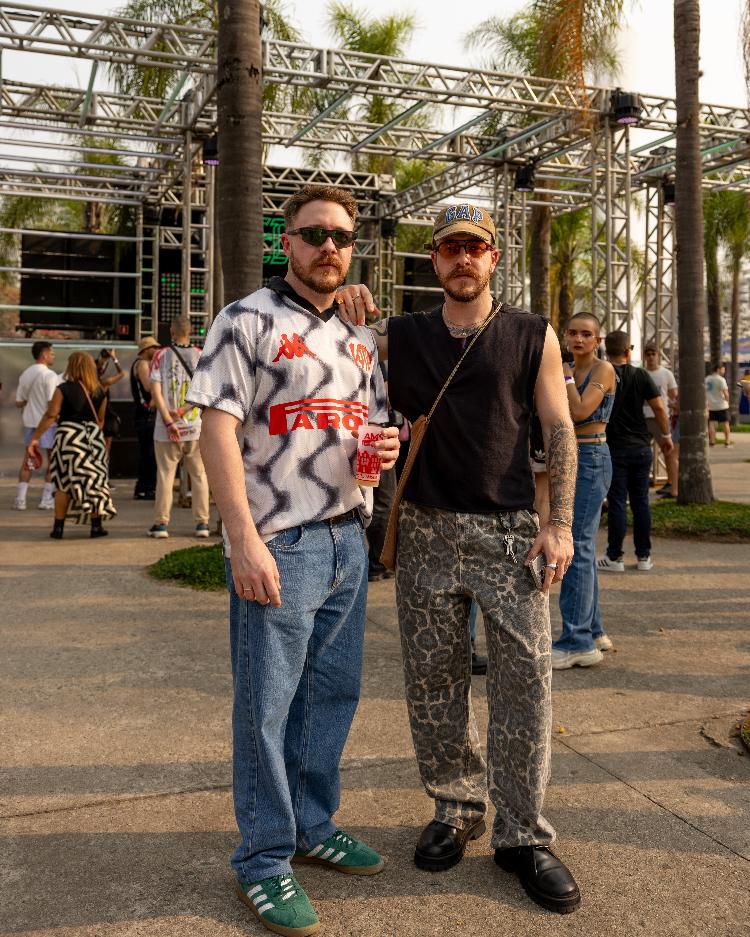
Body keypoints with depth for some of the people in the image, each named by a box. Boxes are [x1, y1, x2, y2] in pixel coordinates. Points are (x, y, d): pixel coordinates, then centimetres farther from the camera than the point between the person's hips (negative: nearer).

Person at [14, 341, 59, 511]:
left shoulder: (25, 374, 7)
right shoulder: (50, 375, -14)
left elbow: (19, 402, 9)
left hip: (29, 421, 6)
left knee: (28, 460, 12)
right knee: (52, 459, 5)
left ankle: (20, 498, 9)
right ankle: (46, 499, 5)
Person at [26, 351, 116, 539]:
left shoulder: (63, 389, -6)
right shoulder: (99, 392, 5)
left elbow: (51, 416, -10)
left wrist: (35, 438, -6)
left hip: (68, 436, -2)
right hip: (94, 437, 3)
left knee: (63, 483, 5)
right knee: (94, 481, 10)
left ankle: (58, 527, 7)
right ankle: (96, 526, 11)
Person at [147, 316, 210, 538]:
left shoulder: (161, 355, 0)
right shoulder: (202, 356, 2)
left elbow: (156, 391, -8)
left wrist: (168, 420, -10)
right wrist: (182, 411, -10)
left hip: (166, 429, 0)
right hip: (195, 428, 0)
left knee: (165, 475, 7)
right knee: (199, 475, 9)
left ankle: (161, 523, 7)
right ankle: (202, 523, 8)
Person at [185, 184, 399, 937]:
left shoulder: (358, 338, 15)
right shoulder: (248, 322, -6)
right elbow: (217, 432, -13)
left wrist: (384, 448, -2)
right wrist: (244, 540, -21)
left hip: (347, 541, 7)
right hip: (278, 545, -7)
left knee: (333, 692, 15)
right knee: (267, 706, 2)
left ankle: (313, 828, 32)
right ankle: (264, 860, 18)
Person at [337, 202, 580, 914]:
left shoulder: (533, 337, 5)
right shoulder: (399, 337, 8)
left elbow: (559, 431, 3)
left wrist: (559, 523, -6)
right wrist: (350, 319, -5)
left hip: (509, 532, -1)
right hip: (427, 532, 2)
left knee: (523, 685, -1)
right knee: (434, 684, 8)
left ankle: (522, 836, 13)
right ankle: (455, 810, 27)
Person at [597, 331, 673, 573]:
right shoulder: (641, 375, -1)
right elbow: (659, 407, -2)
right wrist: (666, 435, 8)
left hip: (614, 449, -2)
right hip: (641, 447, 2)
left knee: (617, 503, 0)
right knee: (641, 502, 9)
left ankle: (614, 558, 4)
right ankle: (643, 556, 14)